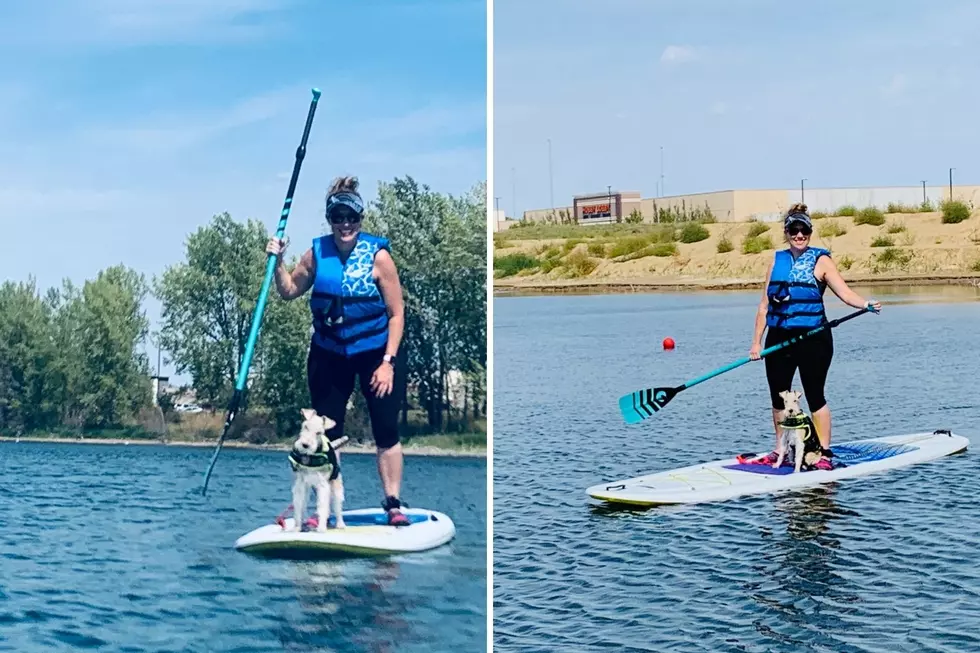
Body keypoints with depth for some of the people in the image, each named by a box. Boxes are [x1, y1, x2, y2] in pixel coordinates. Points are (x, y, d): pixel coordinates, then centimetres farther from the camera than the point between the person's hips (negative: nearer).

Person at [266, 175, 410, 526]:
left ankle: (393, 502, 13)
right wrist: (278, 260, -5)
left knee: (386, 430, -1)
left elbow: (396, 313, -11)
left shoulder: (377, 255, -14)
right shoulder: (317, 253, -4)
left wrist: (388, 362, -14)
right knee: (327, 432, 10)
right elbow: (289, 291, 12)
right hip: (328, 355, 3)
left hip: (374, 353, -3)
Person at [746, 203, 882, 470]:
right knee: (778, 398, 10)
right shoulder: (777, 260, 10)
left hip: (813, 338, -5)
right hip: (778, 339, 5)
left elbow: (844, 292, -12)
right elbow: (764, 305, 11)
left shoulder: (821, 260, -2)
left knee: (815, 397, -2)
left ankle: (824, 453, 7)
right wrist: (756, 342, 9)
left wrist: (866, 304, -32)